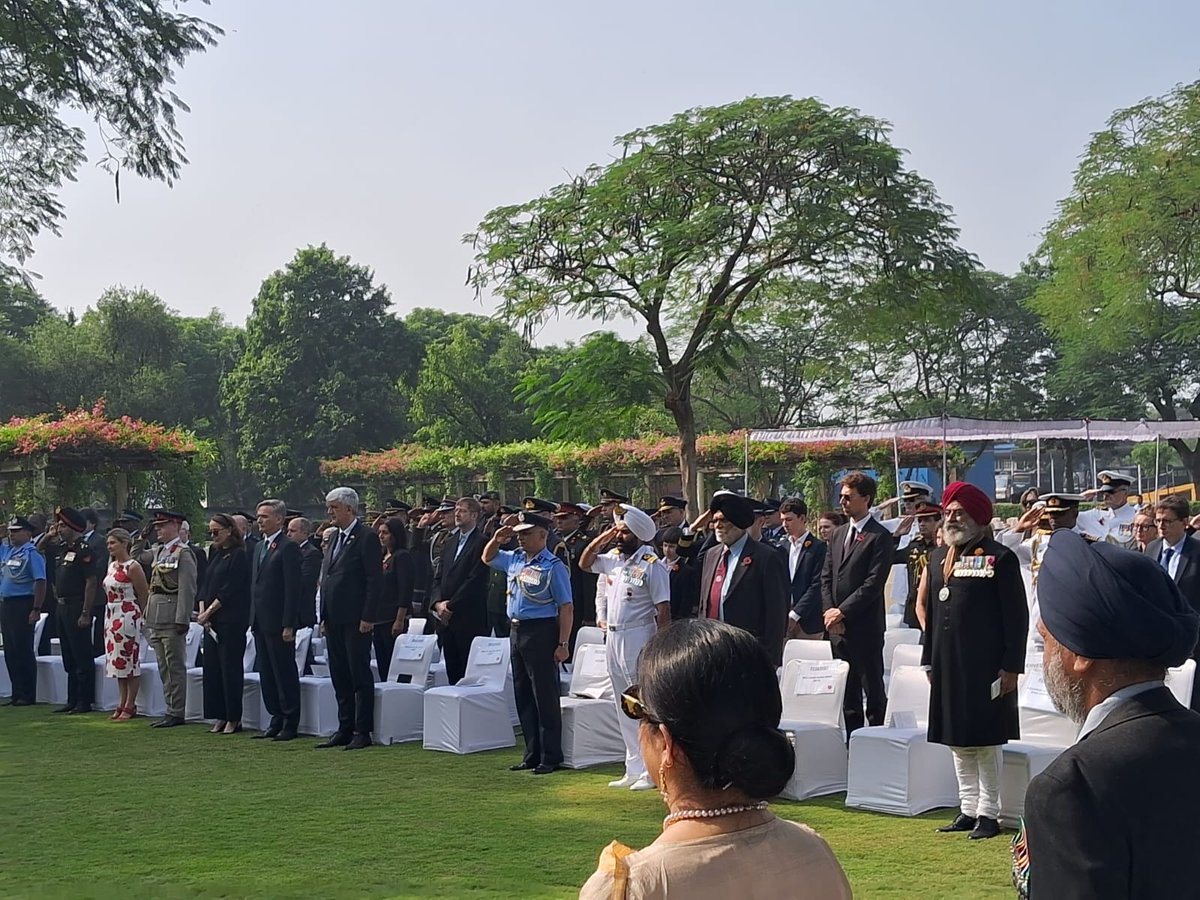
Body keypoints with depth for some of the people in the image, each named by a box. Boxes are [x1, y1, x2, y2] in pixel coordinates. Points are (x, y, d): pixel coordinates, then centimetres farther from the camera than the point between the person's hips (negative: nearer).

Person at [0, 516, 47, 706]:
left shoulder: (32, 553, -10)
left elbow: (40, 583, -16)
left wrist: (36, 610, -20)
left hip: (22, 605, -8)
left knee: (23, 651, -3)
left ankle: (28, 695, 3)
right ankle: (17, 694, 19)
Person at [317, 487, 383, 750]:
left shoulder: (367, 538, -9)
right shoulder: (334, 538, 16)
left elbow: (375, 580, -13)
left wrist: (367, 617, -16)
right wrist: (324, 617, 14)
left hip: (355, 620, -8)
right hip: (334, 620, 8)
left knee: (360, 676, -2)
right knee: (340, 677, 11)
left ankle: (362, 731, 2)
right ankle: (345, 729, 17)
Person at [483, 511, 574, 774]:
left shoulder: (553, 566, -10)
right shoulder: (514, 559, 10)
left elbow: (566, 608, -12)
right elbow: (487, 558, 28)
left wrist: (563, 644, -16)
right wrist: (496, 540, 7)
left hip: (541, 632, -8)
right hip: (516, 631, 8)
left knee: (545, 696, -2)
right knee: (523, 696, 12)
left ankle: (550, 757, 4)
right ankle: (532, 754, 20)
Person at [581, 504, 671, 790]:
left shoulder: (651, 565, -13)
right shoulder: (613, 558, 8)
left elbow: (663, 610, -15)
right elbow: (584, 563, 24)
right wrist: (601, 538, 8)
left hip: (638, 637, -8)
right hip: (613, 637, 8)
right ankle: (634, 769, 20)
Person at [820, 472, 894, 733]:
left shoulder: (880, 537, -8)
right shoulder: (837, 535, 16)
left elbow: (873, 582, -14)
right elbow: (826, 577, 14)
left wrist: (842, 611, -14)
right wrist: (829, 610, -1)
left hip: (865, 626, -7)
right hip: (837, 626, 7)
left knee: (873, 687, -2)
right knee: (846, 689, 12)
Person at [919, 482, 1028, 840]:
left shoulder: (1000, 558, -8)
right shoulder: (938, 558, 12)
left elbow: (1016, 617, -9)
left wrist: (1011, 667, -12)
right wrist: (929, 660, 15)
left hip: (985, 668, -7)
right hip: (948, 667, 7)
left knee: (986, 742, 1)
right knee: (958, 741, 12)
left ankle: (988, 814, 10)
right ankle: (968, 809, 21)